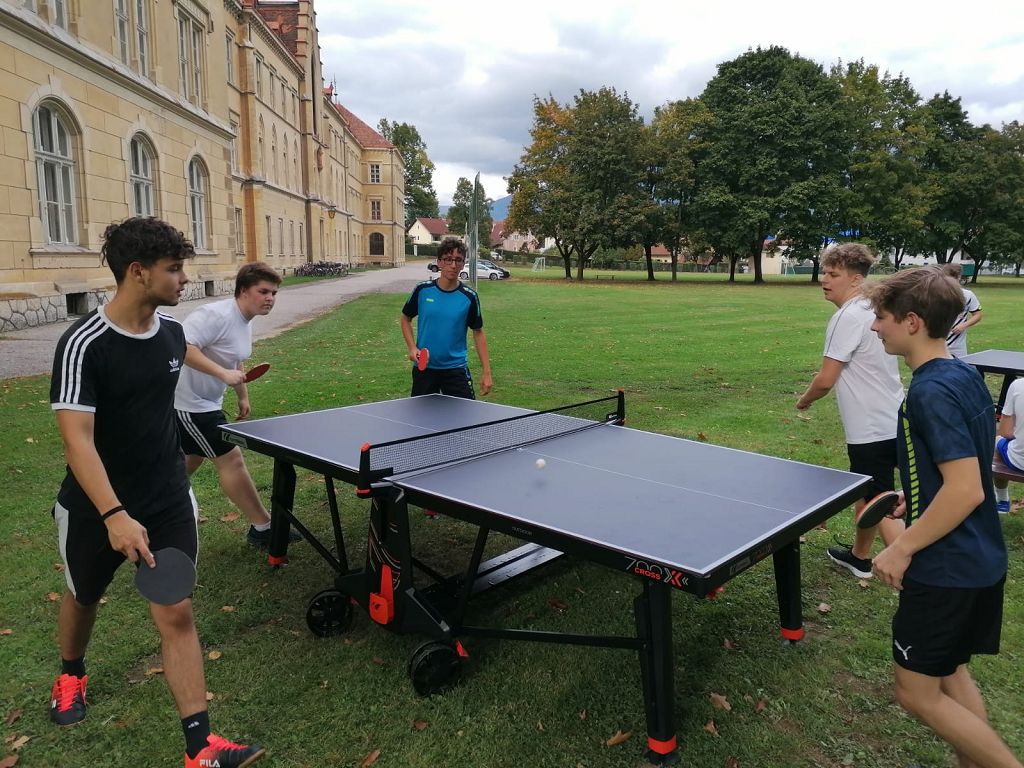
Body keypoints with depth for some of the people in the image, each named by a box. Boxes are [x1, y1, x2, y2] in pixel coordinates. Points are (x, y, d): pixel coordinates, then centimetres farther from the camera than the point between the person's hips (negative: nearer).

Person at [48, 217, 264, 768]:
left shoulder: (172, 333, -2)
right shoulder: (83, 345, -21)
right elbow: (77, 439, -28)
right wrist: (114, 515, -37)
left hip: (169, 503, 3)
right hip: (95, 508, -3)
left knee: (177, 615, -2)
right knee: (83, 598, 23)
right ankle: (71, 675, 56)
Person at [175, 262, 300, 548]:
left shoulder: (245, 322, 7)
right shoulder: (216, 315, -24)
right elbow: (183, 347, -34)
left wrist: (243, 396, 21)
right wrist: (223, 373, -38)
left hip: (207, 401, 11)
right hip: (188, 401, -11)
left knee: (191, 459, 23)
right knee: (231, 459, -8)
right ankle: (262, 528, 1)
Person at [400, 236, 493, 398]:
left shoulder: (469, 297, -6)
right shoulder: (423, 290, -4)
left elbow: (478, 333, 1)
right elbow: (406, 318, 10)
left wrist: (486, 373, -2)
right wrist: (412, 348, -5)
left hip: (456, 369, -1)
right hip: (424, 367, 1)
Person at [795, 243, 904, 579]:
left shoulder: (848, 317, -19)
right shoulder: (873, 311, 10)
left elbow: (826, 380, -18)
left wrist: (805, 400, 0)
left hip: (871, 431, -10)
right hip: (889, 422, 10)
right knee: (864, 496, 24)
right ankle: (859, 557, 42)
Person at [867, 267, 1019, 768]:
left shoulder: (931, 392, -23)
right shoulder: (965, 377, 6)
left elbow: (965, 490, -27)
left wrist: (902, 549, -19)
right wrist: (916, 502, 16)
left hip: (946, 570, -9)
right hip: (981, 561, 10)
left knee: (917, 693, 6)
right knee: (950, 673, 23)